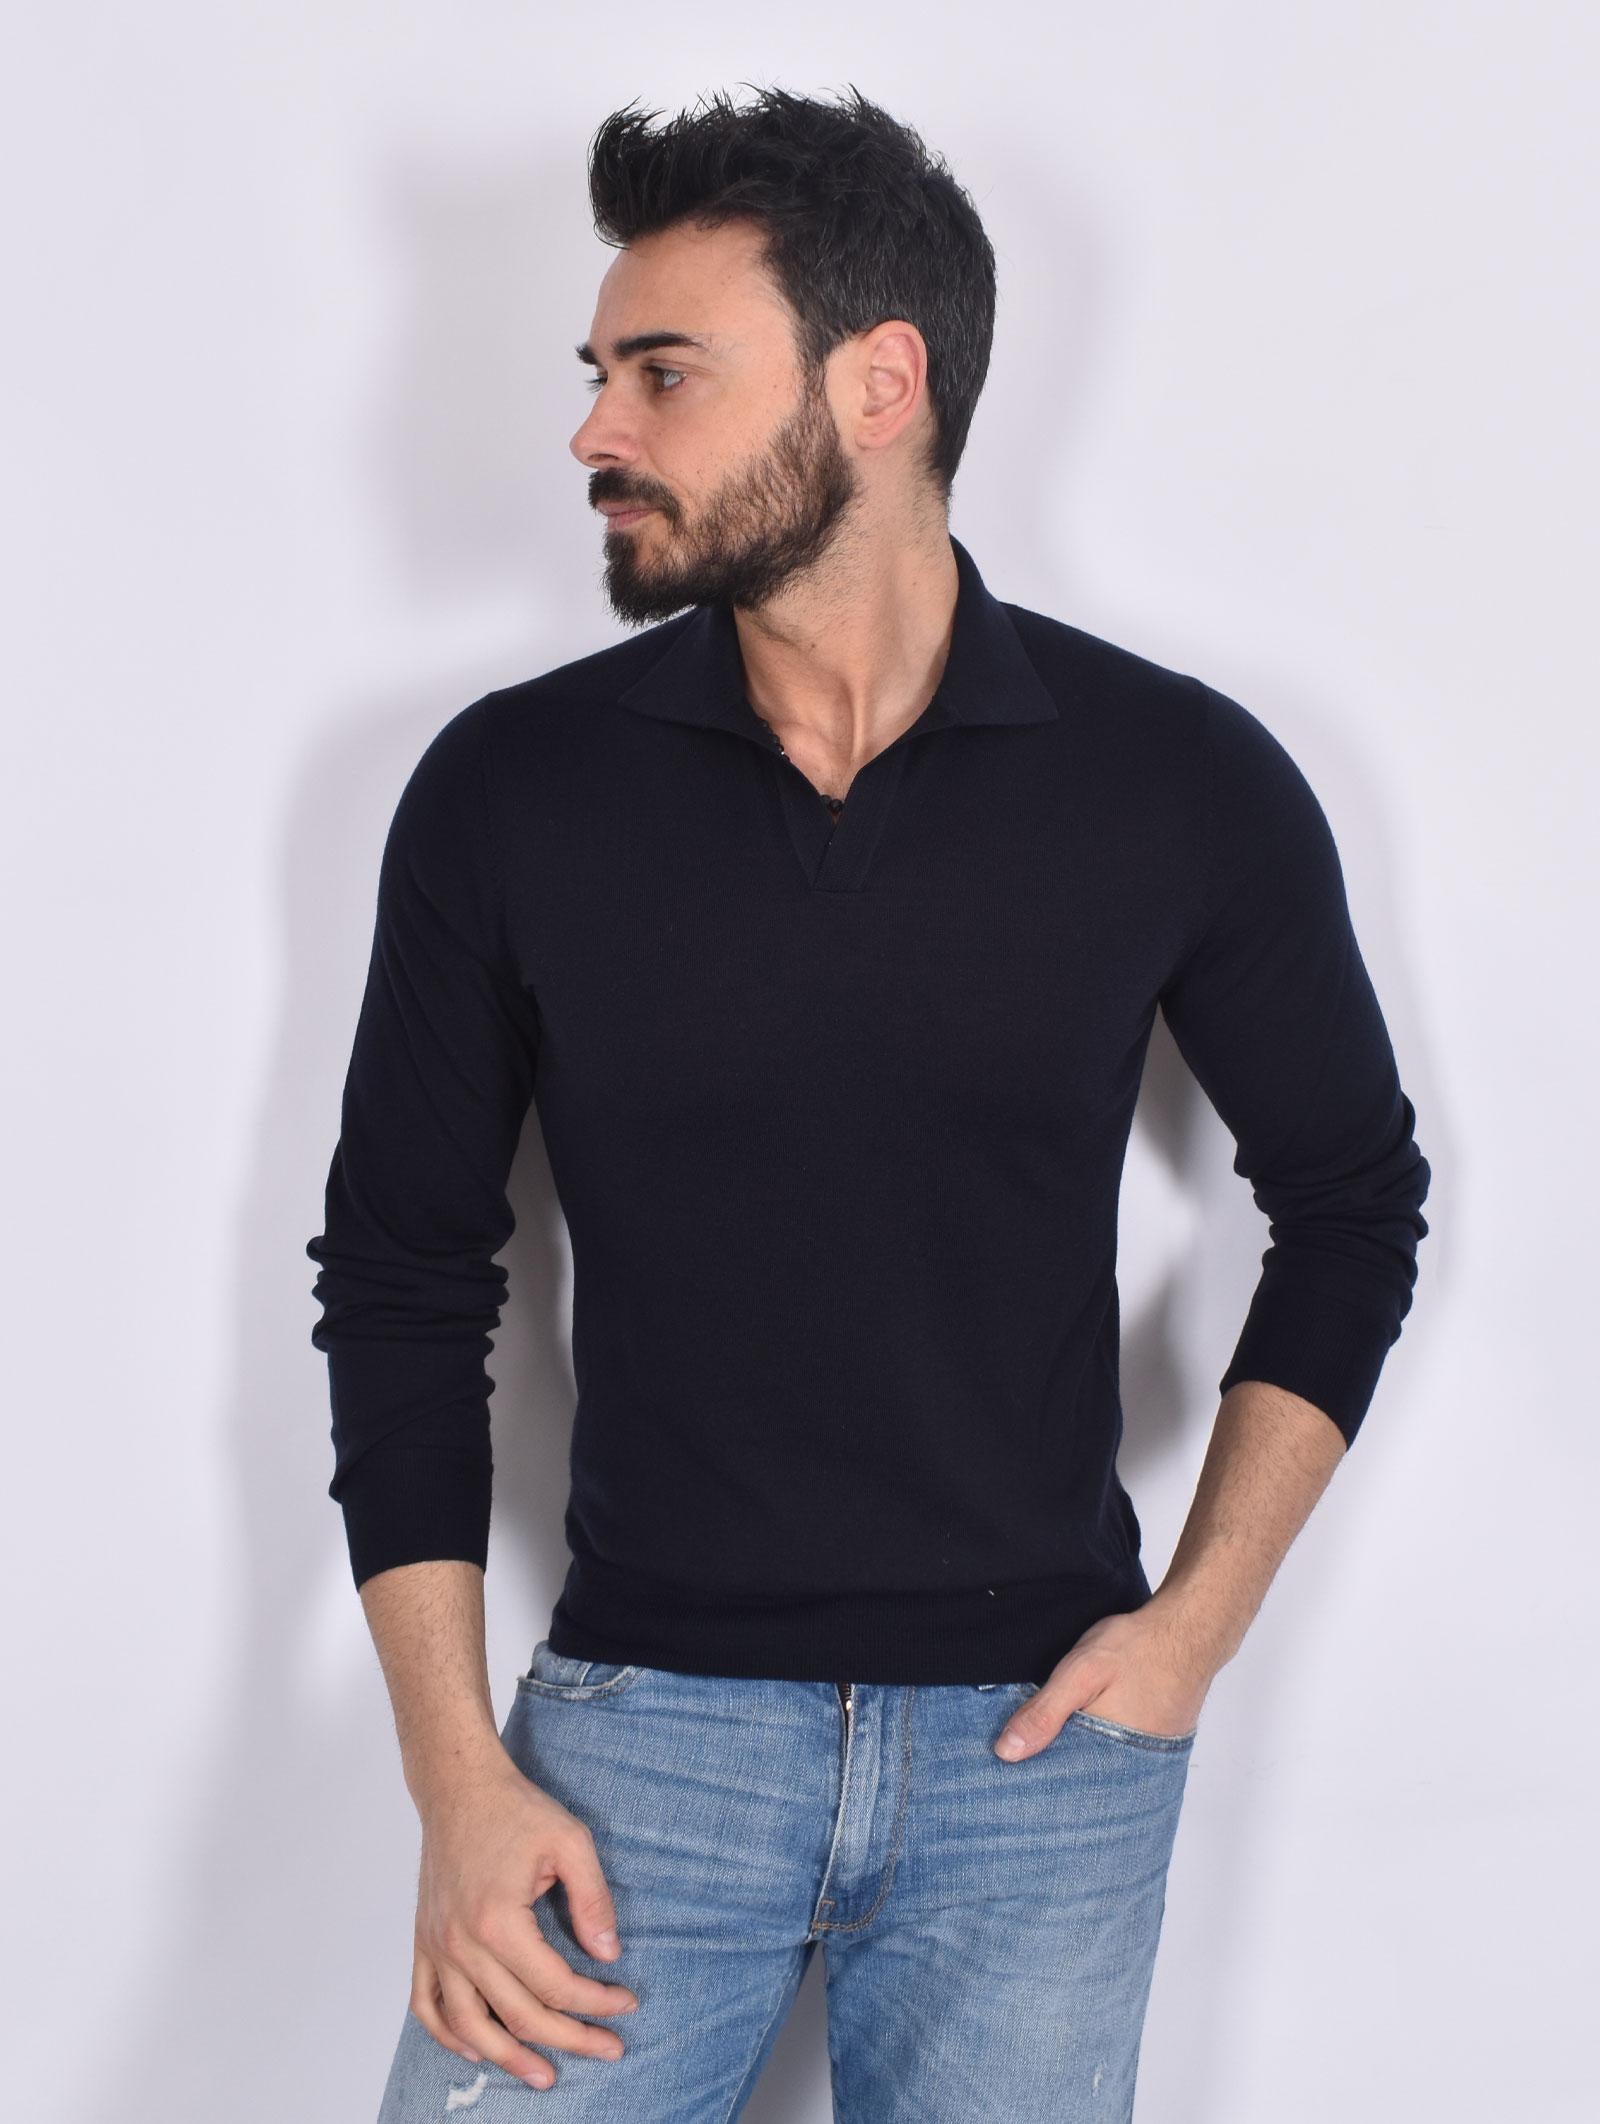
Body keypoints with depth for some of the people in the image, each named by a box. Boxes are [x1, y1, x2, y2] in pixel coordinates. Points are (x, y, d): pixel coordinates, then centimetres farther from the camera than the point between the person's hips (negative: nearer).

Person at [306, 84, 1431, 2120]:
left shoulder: (1184, 785, -5)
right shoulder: (508, 791, -4)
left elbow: (1350, 1200, 9)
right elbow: (403, 1273, 3)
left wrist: (1201, 1615, 0)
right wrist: (455, 1773, -4)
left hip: (1041, 1737, 0)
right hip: (637, 1721, 0)